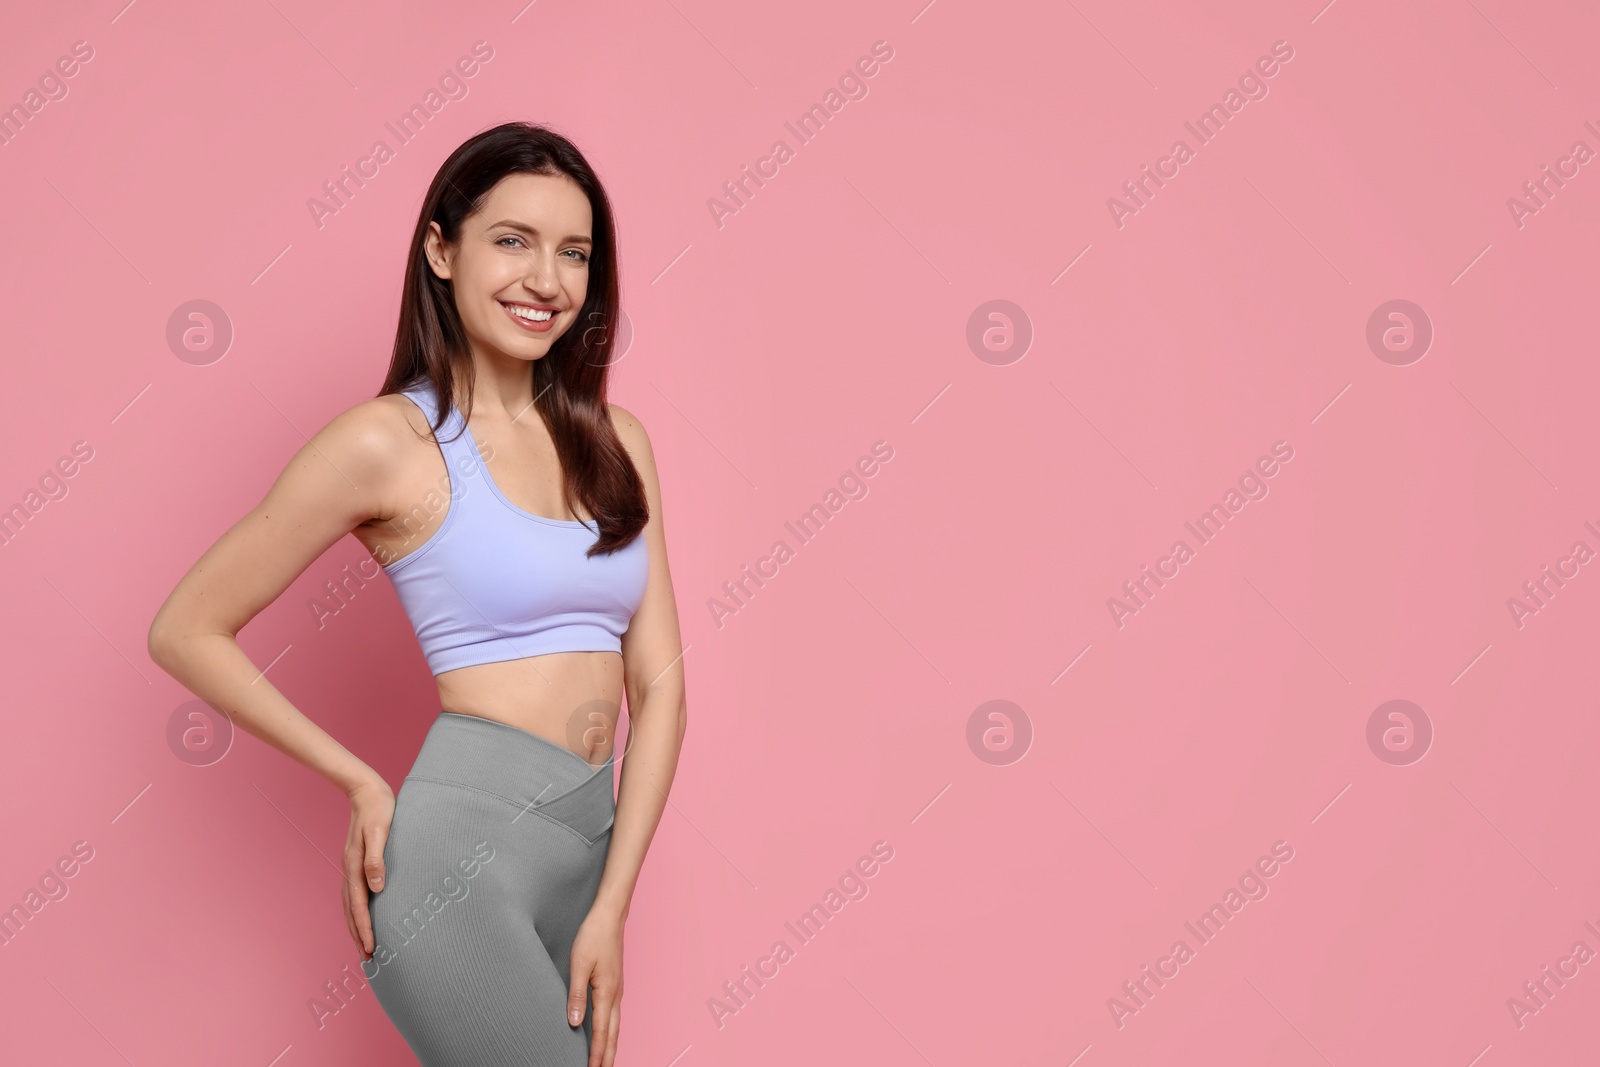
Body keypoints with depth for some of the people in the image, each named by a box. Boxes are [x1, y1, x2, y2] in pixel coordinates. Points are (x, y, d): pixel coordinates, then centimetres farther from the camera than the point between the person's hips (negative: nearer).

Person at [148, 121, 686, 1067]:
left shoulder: (616, 442, 10)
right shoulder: (389, 440, -6)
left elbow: (658, 680, 7)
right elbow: (188, 633, 0)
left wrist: (609, 907, -1)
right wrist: (361, 782, 2)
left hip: (588, 852, 6)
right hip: (459, 847, -6)